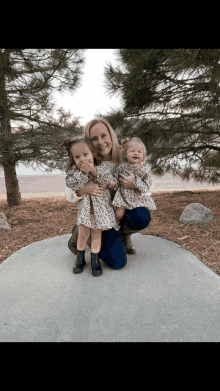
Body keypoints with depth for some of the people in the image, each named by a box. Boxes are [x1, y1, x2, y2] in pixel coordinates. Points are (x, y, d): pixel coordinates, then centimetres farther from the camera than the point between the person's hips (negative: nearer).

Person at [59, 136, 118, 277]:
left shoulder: (102, 167, -6)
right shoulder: (73, 171, -3)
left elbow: (113, 184, -14)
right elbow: (71, 186, -16)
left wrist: (95, 171, -23)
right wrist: (83, 173, -25)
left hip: (100, 206, 0)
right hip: (84, 206, 1)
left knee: (96, 234, 6)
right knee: (83, 233, 5)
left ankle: (95, 261, 23)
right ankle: (80, 259, 28)